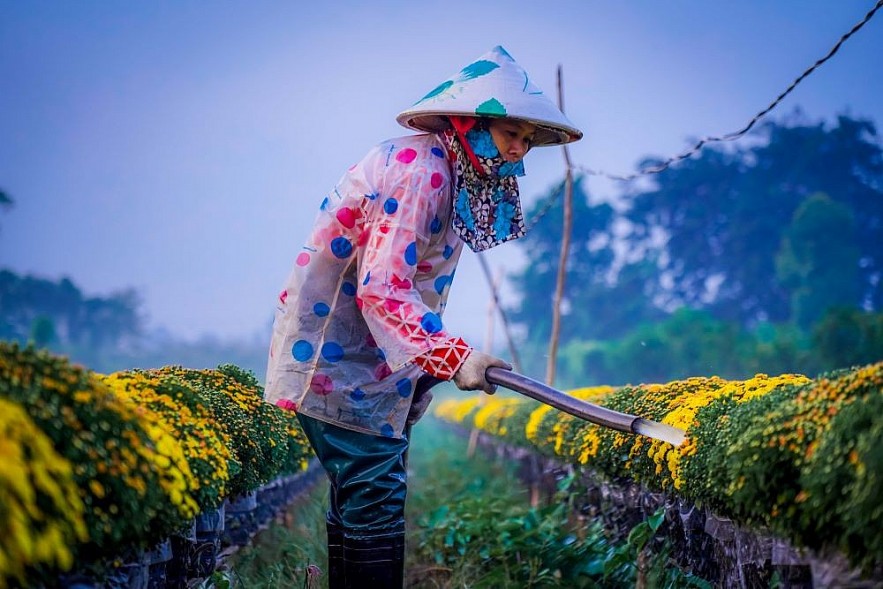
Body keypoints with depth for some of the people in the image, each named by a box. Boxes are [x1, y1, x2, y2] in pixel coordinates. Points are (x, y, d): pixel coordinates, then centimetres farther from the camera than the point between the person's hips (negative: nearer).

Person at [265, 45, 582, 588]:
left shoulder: (449, 171, 11)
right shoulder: (420, 170, -21)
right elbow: (382, 287, -27)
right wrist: (452, 356, -32)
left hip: (366, 354, 10)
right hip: (338, 355, -10)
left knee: (361, 493, 14)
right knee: (375, 495, -10)